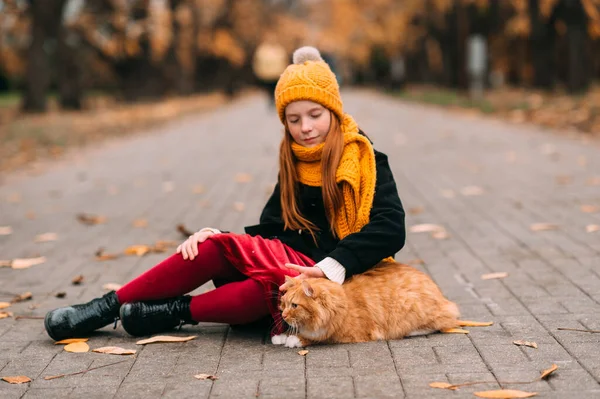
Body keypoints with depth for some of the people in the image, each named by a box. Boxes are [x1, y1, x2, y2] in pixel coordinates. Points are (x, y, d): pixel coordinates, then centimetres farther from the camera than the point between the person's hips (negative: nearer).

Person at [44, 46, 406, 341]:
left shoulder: (367, 161, -2)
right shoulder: (294, 166, 16)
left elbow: (390, 227, -14)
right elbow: (272, 230, 12)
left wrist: (334, 265, -26)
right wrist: (221, 236, -7)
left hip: (337, 279, -5)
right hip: (290, 263, 5)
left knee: (269, 288, -38)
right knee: (216, 247, -23)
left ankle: (178, 311, -20)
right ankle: (108, 307, -15)